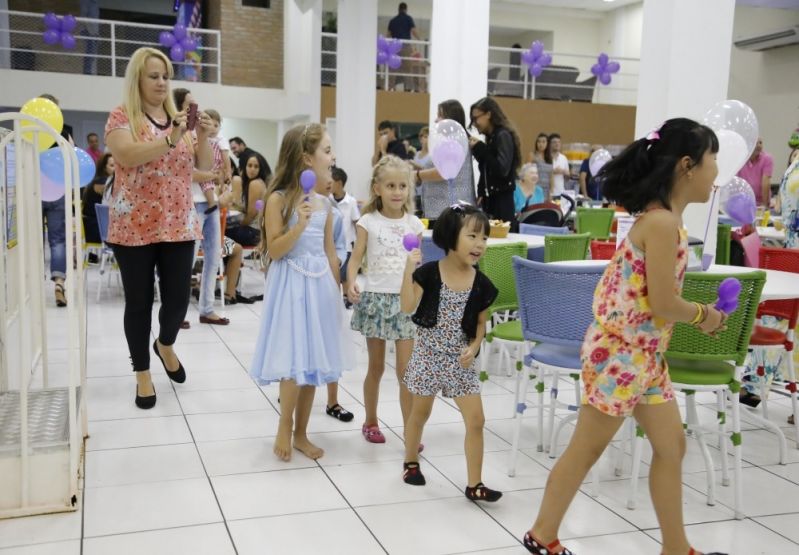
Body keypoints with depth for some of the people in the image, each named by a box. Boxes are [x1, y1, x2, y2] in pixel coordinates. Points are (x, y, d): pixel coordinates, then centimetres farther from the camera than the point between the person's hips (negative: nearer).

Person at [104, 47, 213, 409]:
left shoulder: (179, 117, 12)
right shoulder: (121, 116, -2)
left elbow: (205, 167, 7)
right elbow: (127, 156, -20)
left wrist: (202, 136, -10)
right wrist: (170, 138, -28)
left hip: (179, 225, 4)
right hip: (134, 227, -4)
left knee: (178, 299, 2)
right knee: (139, 302, 4)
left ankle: (166, 345, 34)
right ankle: (142, 374, 19)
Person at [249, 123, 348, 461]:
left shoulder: (324, 204, 9)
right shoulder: (279, 199, -9)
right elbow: (274, 251, -11)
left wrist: (336, 292, 13)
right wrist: (299, 225, -24)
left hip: (320, 285, 6)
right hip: (291, 285, -6)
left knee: (312, 362, 9)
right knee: (294, 361, -6)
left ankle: (301, 433, 21)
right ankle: (285, 430, 15)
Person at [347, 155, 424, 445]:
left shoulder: (414, 223, 4)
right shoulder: (368, 222, -3)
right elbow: (356, 259, -8)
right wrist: (351, 283, -27)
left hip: (406, 299, 1)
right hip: (376, 297, -1)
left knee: (406, 369, -1)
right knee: (376, 366, 10)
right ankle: (370, 422, 27)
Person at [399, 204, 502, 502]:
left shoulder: (481, 284, -4)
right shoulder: (429, 272, -12)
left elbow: (480, 323, 6)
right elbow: (408, 307, -21)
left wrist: (474, 347, -11)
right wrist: (409, 270, -29)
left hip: (460, 360, 2)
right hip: (428, 355, -2)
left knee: (476, 419, -2)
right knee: (420, 412, 16)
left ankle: (474, 484, 9)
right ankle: (410, 462, 40)